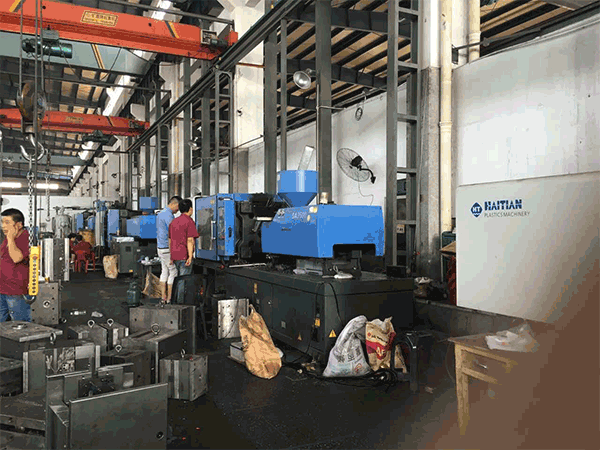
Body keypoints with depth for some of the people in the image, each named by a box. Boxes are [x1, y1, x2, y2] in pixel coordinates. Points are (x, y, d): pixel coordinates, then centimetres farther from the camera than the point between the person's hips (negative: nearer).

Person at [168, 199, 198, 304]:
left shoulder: (174, 222, 15)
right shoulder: (189, 222, -9)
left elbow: (170, 240, 16)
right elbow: (190, 240, -17)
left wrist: (171, 257, 20)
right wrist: (190, 256, -20)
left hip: (175, 256, 8)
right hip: (185, 255, -8)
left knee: (179, 279, 16)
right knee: (183, 281, -3)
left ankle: (175, 303, 19)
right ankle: (180, 303, -2)